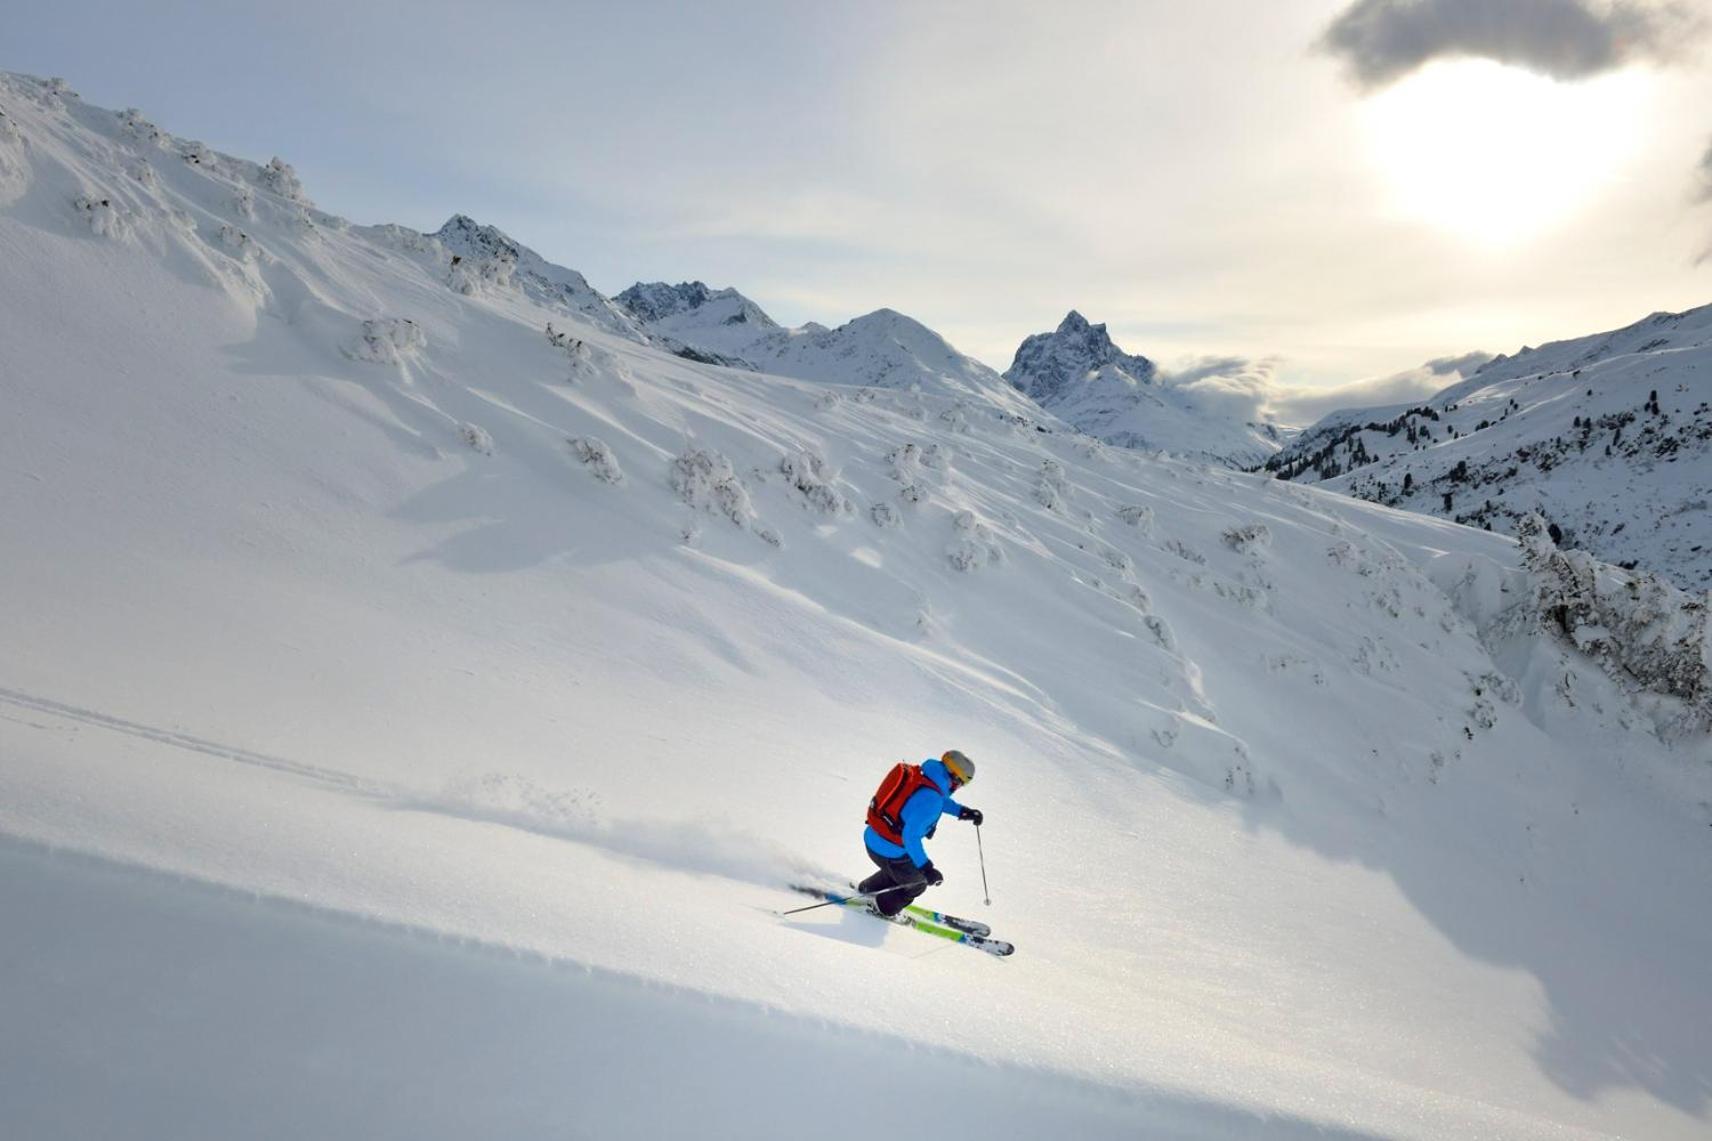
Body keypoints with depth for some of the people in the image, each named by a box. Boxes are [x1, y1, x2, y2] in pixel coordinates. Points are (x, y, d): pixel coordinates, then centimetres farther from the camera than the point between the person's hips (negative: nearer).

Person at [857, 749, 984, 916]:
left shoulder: (920, 773, -3)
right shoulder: (930, 798, -30)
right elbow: (910, 835, -34)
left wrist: (962, 811, 14)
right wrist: (926, 868, -30)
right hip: (889, 851, -8)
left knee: (899, 869, 37)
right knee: (917, 883, 21)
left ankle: (867, 889, 55)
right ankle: (884, 908, 40)